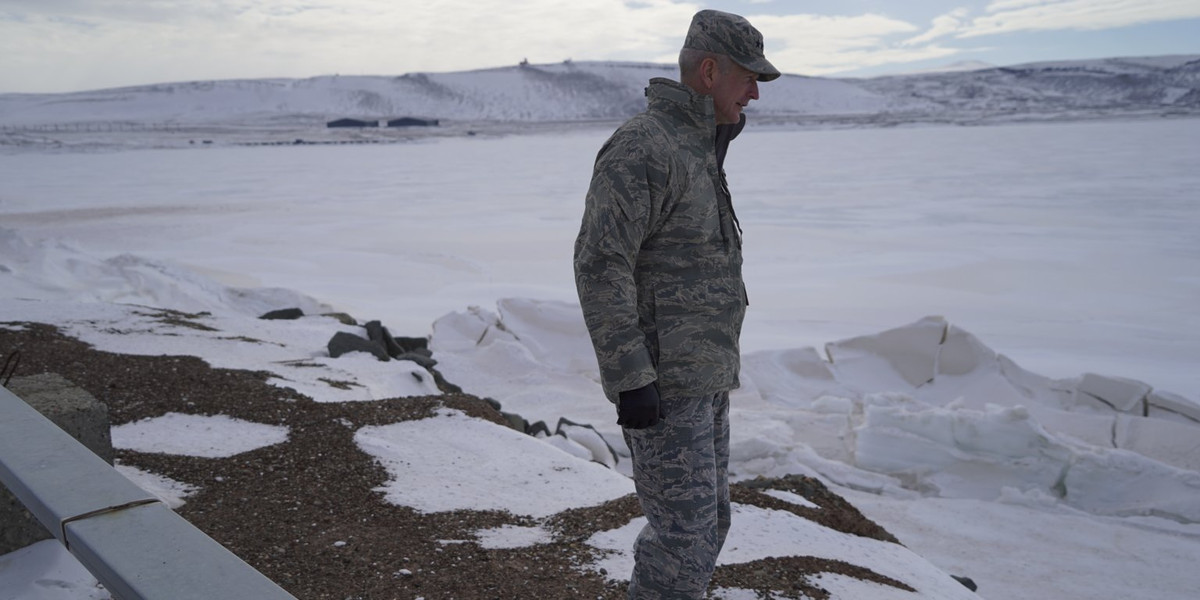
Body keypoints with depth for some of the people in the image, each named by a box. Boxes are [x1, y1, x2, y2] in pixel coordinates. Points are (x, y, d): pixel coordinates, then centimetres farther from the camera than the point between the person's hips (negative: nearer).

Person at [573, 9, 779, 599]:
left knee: (706, 523, 17)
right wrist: (631, 380, -24)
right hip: (661, 385, -10)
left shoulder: (696, 149, 15)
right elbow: (599, 266, -23)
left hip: (702, 379, 10)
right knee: (685, 536, -5)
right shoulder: (642, 148, -17)